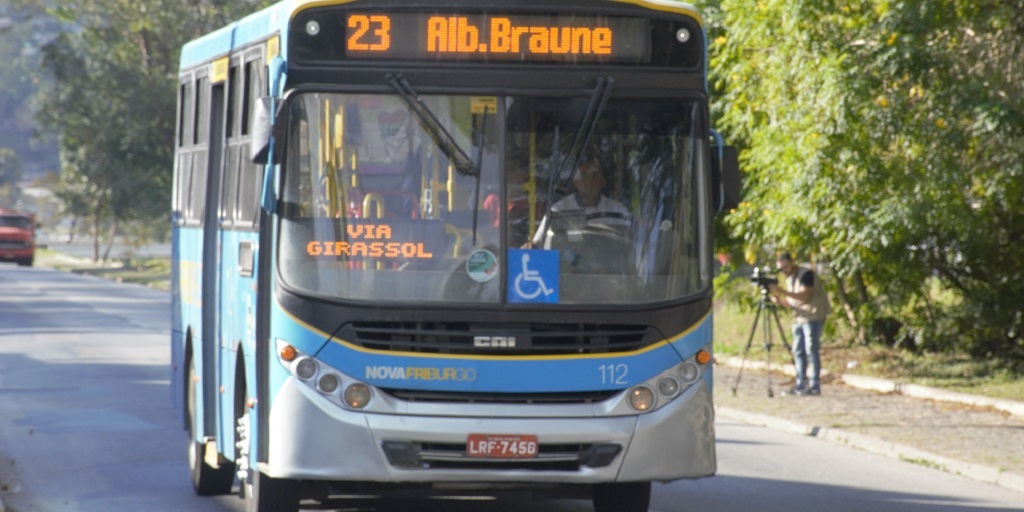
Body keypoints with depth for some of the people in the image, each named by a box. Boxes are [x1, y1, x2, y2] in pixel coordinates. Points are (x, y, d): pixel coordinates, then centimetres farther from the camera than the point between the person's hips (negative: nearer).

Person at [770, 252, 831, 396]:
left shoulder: (806, 274, -11)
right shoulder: (789, 279, 16)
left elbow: (805, 295, -23)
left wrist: (784, 292, -31)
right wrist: (780, 301, -4)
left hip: (813, 317, -9)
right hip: (799, 318, 9)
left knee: (811, 350, -10)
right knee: (798, 351, 7)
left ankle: (814, 385, -9)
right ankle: (801, 385, 12)